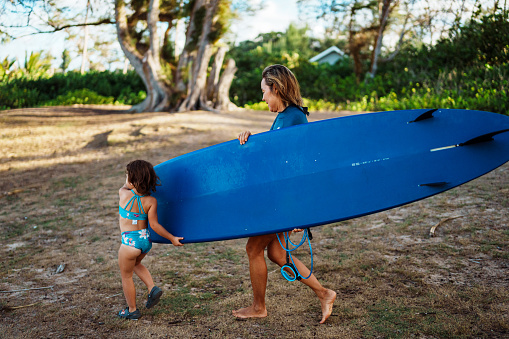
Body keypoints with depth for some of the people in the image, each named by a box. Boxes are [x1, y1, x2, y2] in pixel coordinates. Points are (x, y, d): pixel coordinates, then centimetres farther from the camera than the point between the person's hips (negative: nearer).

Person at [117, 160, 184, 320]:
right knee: (136, 264, 34)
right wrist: (172, 238, -4)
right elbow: (154, 225, -12)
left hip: (130, 241, -4)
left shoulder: (124, 194, -16)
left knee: (126, 276, 16)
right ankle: (152, 288, 19)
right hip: (145, 240, 4)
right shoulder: (151, 201, -12)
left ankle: (132, 310, 27)